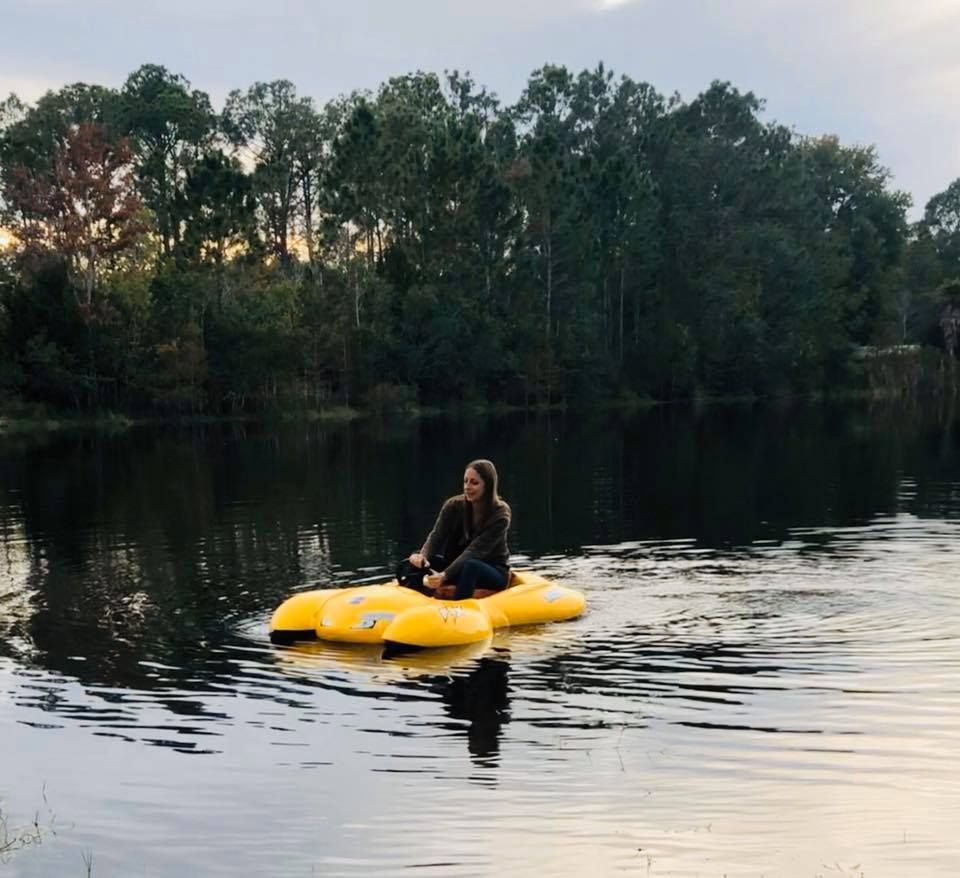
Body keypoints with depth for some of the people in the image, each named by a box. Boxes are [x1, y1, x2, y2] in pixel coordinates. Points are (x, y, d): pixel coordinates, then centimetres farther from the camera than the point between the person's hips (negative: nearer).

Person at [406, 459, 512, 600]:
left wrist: (445, 575, -42)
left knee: (470, 566, -39)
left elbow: (475, 550, -29)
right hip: (458, 566, 5)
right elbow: (437, 535, -19)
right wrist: (422, 556, -42)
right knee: (416, 560, -19)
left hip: (494, 572, -5)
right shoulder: (453, 505, -6)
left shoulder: (500, 514, -19)